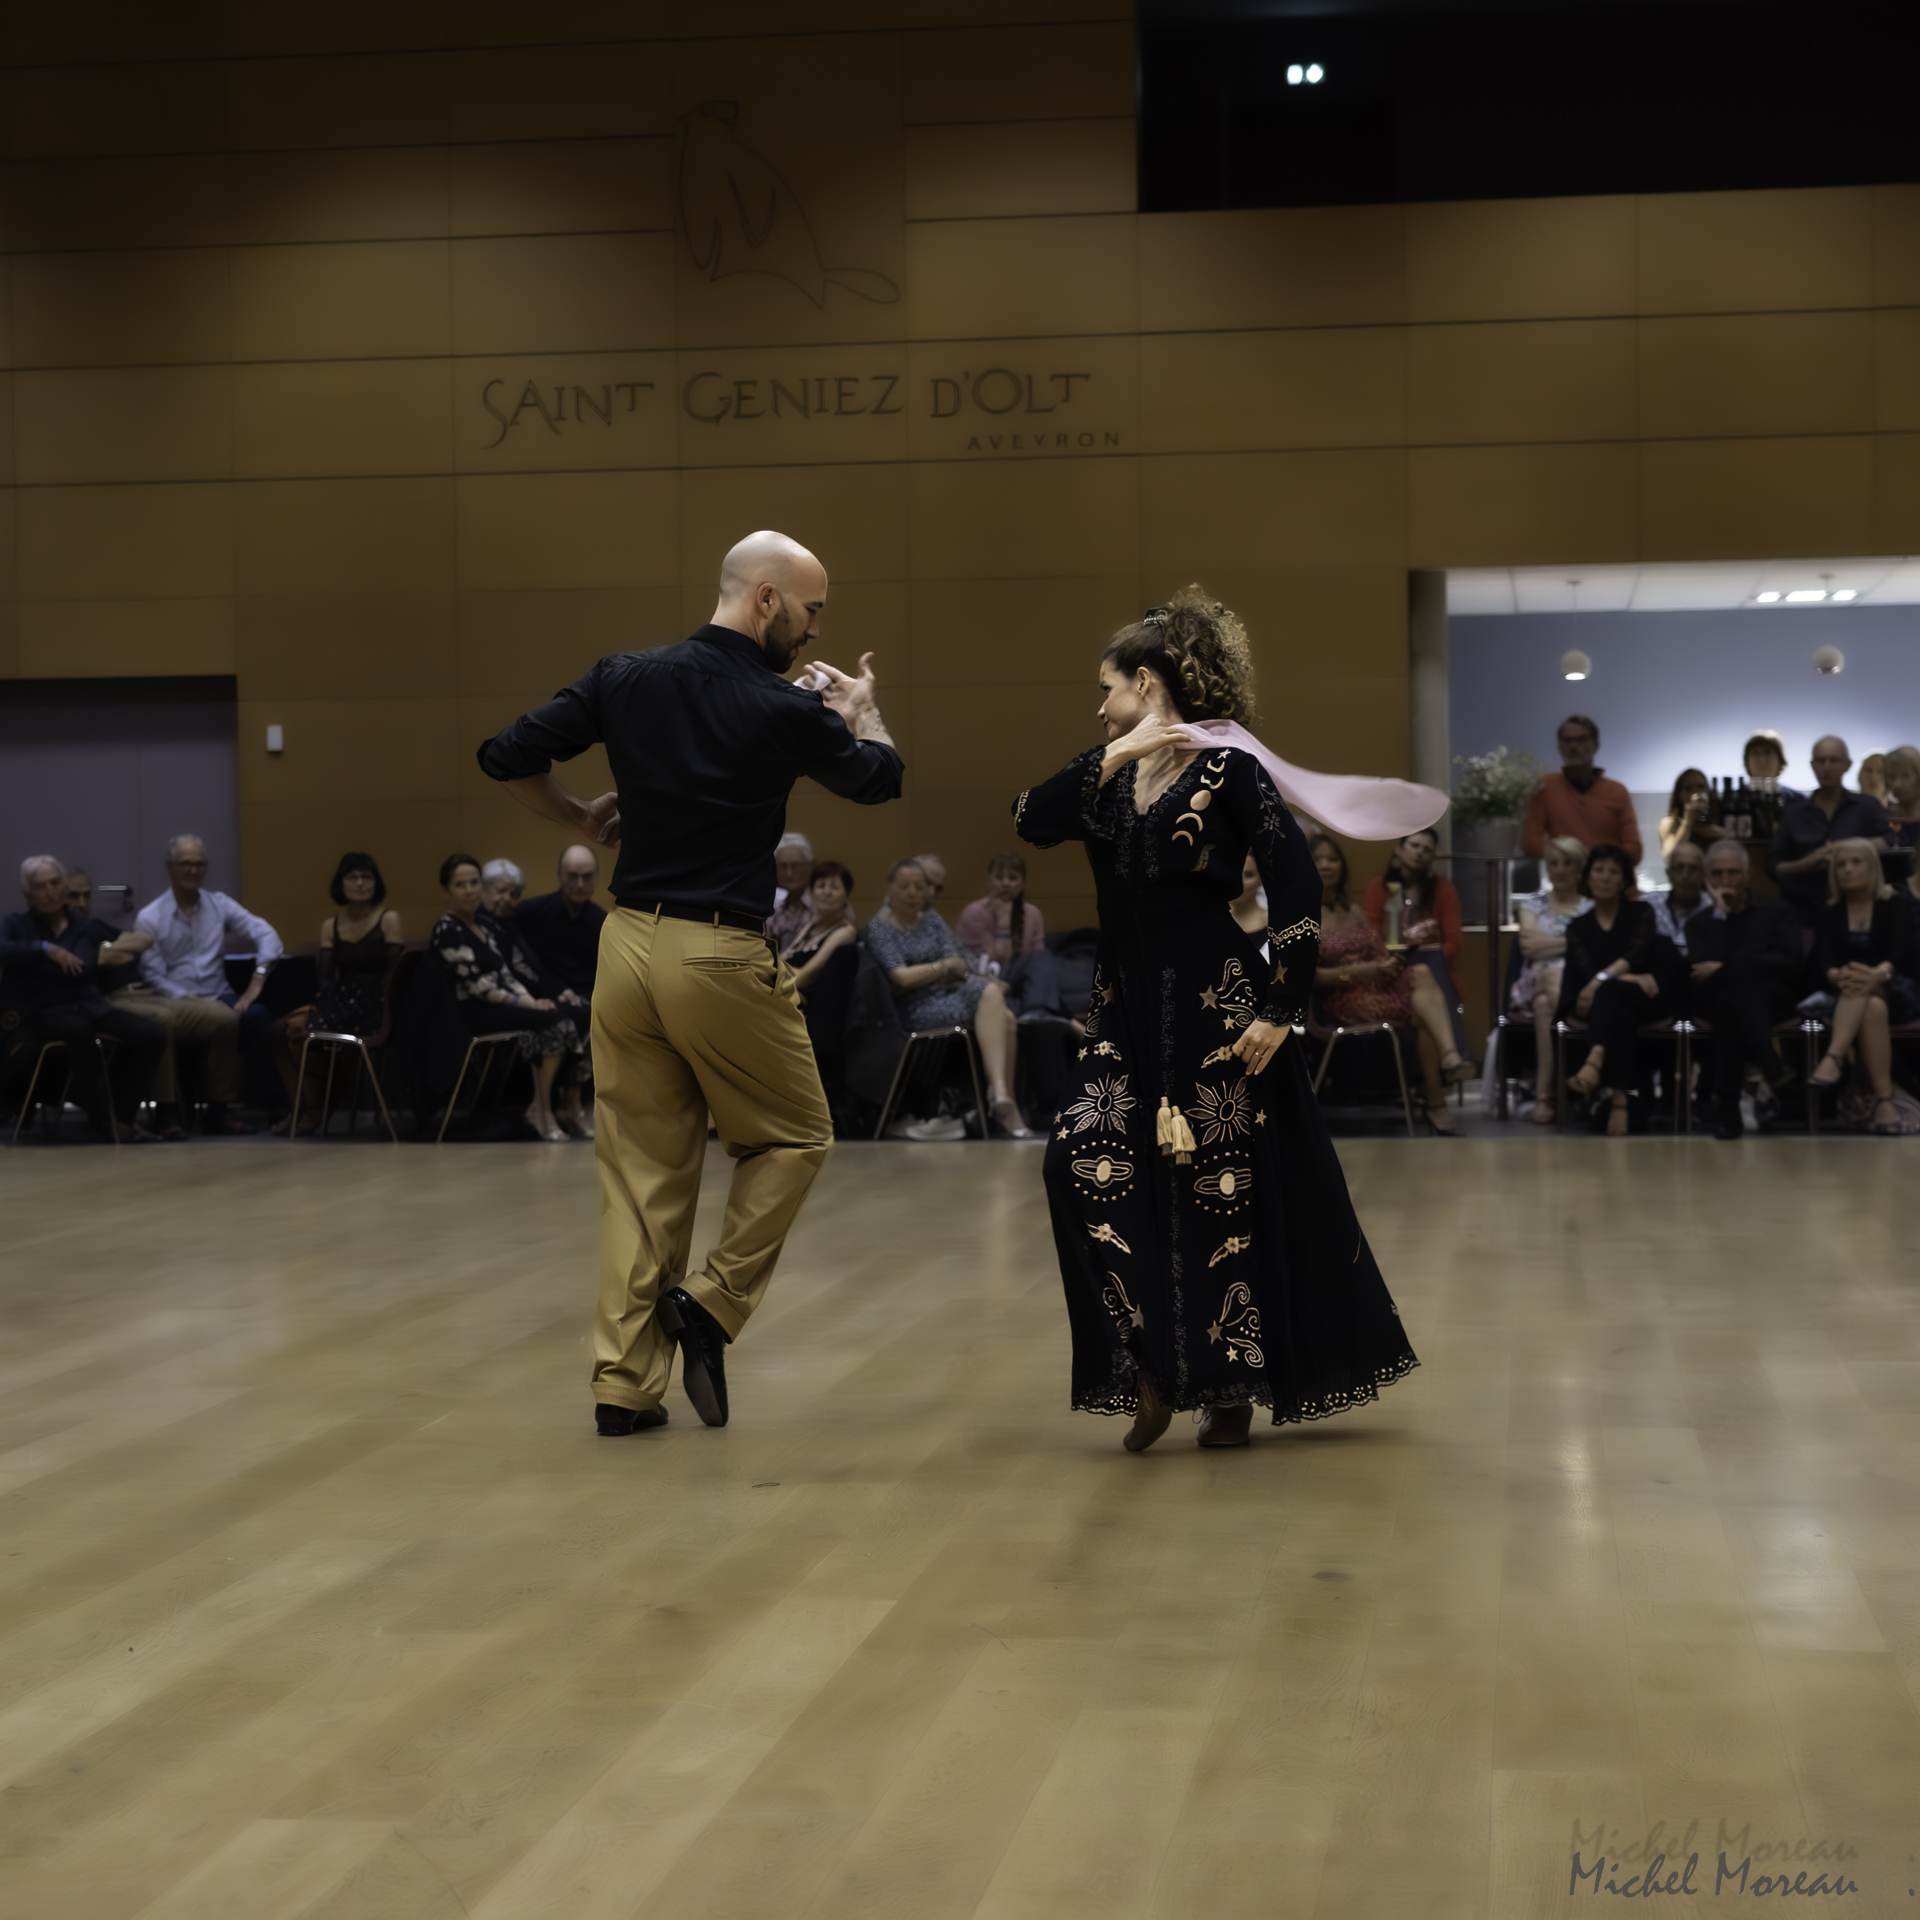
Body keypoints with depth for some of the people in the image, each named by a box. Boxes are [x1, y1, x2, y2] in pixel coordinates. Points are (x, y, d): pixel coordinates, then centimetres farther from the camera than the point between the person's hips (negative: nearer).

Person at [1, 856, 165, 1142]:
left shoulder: (89, 926, 15)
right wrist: (47, 949, -22)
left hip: (90, 1006, 4)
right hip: (42, 1012, -4)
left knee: (151, 1036, -21)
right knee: (79, 1030, -40)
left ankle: (120, 1114, -4)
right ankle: (101, 1118, -25)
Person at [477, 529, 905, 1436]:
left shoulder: (626, 679, 2)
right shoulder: (786, 712, -8)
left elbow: (507, 758, 0)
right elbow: (880, 778, 11)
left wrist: (579, 817, 17)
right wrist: (863, 711, 33)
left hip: (629, 944, 5)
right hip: (720, 957, -5)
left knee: (642, 1166, 10)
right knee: (792, 1137, 15)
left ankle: (625, 1378, 8)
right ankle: (712, 1298, 1)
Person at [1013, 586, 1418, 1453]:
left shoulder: (1228, 768, -8)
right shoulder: (1113, 773, 10)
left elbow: (1297, 888, -13)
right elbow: (1032, 821, -5)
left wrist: (1279, 1009, -16)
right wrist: (1110, 758, -13)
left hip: (1216, 1013, -6)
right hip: (1126, 1014, 6)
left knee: (1225, 1198, 1)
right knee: (1084, 1164, -9)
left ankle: (1233, 1391, 15)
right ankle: (1155, 1368, -1)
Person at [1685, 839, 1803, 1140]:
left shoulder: (1776, 912, 18)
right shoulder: (1700, 922, 22)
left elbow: (1789, 965, 0)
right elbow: (1697, 971, 0)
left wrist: (1725, 969, -6)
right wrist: (1720, 915, -1)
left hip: (1770, 997, -1)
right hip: (1716, 1000, 1)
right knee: (1727, 997, -38)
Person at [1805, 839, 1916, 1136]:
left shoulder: (1897, 905, 4)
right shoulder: (1827, 915, 10)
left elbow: (1899, 953, -14)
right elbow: (1822, 963, -7)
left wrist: (1879, 974, -39)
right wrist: (1838, 977, -33)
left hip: (1897, 993, -1)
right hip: (1846, 999, 1)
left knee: (1869, 995, -38)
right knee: (1872, 1009, -37)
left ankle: (1834, 1058, -54)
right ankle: (1884, 1099, -45)